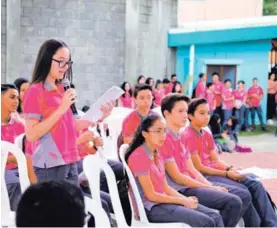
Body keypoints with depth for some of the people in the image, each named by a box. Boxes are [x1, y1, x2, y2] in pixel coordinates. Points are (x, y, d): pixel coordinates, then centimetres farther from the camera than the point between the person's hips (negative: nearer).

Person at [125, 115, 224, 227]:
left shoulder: (157, 154, 13)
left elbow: (165, 187, 13)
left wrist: (186, 199, -5)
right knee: (206, 222, -20)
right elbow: (151, 195, -16)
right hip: (151, 207, -8)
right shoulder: (138, 156, -15)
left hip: (163, 201, 9)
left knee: (215, 216, -6)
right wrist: (183, 201, -10)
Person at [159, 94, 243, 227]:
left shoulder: (180, 137, 16)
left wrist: (211, 186, -2)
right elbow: (176, 176, -16)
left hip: (192, 184, 9)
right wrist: (210, 188, -12)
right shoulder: (164, 138, -13)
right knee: (233, 202, -18)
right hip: (181, 189, -9)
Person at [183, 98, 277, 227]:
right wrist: (226, 174, -16)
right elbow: (198, 167, -15)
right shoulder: (188, 136, -12)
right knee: (242, 190, -25)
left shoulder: (206, 135, 16)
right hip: (203, 176, -8)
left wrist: (230, 168, -9)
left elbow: (216, 160, 13)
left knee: (255, 184, -8)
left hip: (215, 171, 9)